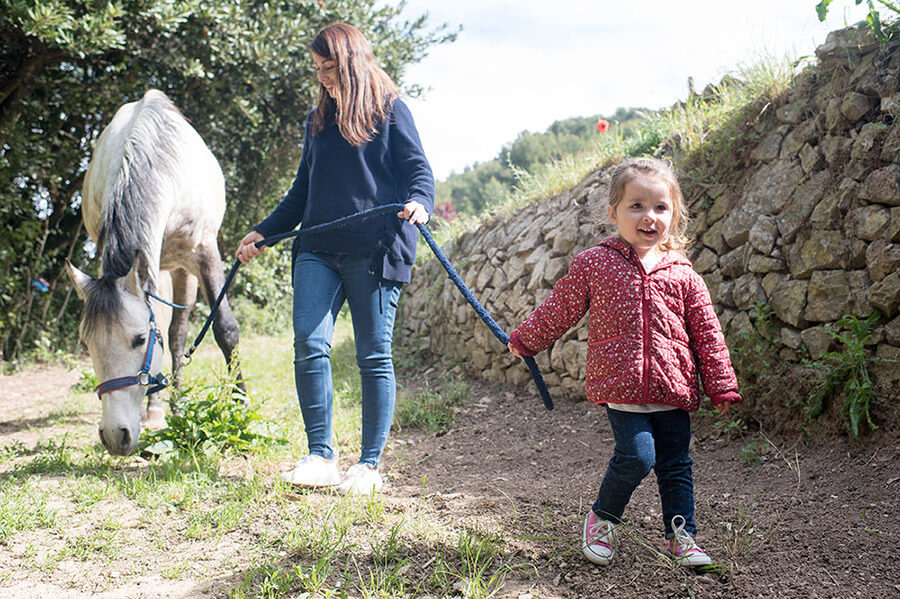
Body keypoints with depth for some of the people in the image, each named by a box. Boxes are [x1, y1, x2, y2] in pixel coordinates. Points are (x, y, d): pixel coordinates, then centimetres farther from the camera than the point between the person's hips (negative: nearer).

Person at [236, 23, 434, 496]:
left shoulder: (389, 110, 7)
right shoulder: (318, 120, 23)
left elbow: (418, 168, 1)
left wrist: (418, 201, -21)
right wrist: (263, 232, 24)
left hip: (375, 249, -5)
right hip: (319, 248, 5)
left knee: (373, 356, -2)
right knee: (309, 343, -10)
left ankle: (370, 465, 7)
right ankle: (321, 456, -2)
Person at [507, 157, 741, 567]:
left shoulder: (683, 276, 4)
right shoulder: (593, 264, -1)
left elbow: (707, 335, 9)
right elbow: (559, 310, 11)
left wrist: (721, 387, 9)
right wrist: (525, 341, 19)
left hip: (673, 391, 3)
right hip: (620, 388, -3)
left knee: (676, 463, 9)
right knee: (637, 455, -14)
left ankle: (681, 536, 26)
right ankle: (602, 518, 11)